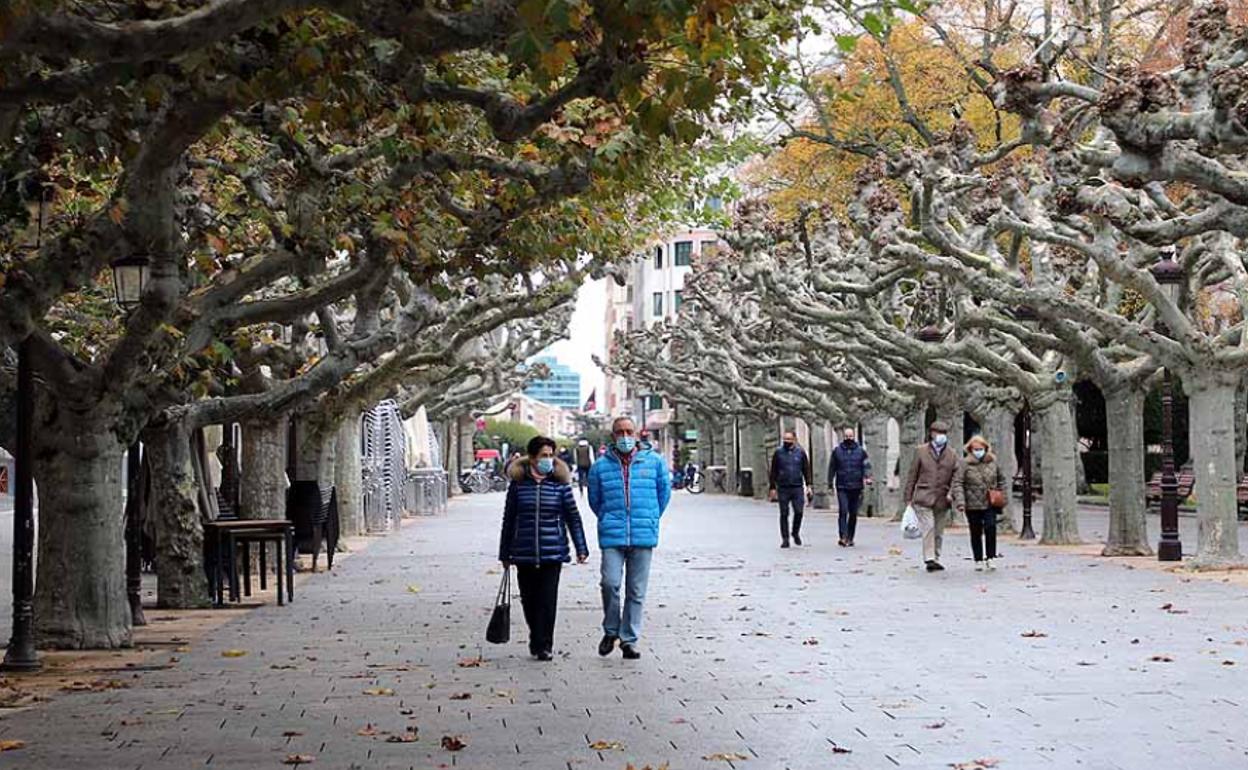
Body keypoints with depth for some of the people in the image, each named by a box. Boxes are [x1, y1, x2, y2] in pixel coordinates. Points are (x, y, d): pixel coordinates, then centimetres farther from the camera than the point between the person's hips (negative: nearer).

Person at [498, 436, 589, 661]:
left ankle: (544, 645, 1)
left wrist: (581, 548, -2)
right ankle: (537, 640, 27)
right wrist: (505, 554, 10)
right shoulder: (518, 484, 3)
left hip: (552, 553, -1)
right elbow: (508, 520, 8)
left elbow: (573, 517, 4)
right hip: (524, 553, 1)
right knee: (529, 600, 9)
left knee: (548, 600, -6)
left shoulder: (560, 484, 1)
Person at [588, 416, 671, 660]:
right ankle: (611, 631, 9)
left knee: (636, 591, 4)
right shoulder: (600, 467, 4)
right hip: (612, 537, -1)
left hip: (643, 537, 1)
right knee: (610, 583, -13)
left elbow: (664, 493, 16)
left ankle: (629, 639, 14)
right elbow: (595, 500, 17)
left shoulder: (654, 462, 3)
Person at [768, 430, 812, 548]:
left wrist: (808, 485, 3)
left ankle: (796, 533, 17)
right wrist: (772, 487, 3)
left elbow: (806, 470, 10)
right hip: (783, 488, 0)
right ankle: (785, 539, 8)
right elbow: (773, 472, 7)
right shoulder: (778, 453, 4)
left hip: (797, 487, 0)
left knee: (799, 512, -7)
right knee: (784, 514, 1)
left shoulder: (800, 452, 6)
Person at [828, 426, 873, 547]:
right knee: (843, 511, -15)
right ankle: (843, 537, -17)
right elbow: (832, 468, 13)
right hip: (842, 487, -1)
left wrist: (867, 477, -15)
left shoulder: (860, 451, 7)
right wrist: (830, 482, 11)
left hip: (856, 487, 2)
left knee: (853, 513, 7)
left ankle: (850, 538, 17)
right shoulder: (837, 451, 6)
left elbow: (866, 465, 3)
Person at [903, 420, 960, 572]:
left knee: (939, 531, 8)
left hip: (942, 500, 3)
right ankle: (929, 558, -15)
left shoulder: (952, 455, 9)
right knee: (928, 527, -16)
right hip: (923, 497, -3)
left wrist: (951, 493, -9)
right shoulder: (920, 451, 4)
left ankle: (936, 559, 18)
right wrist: (909, 498, 2)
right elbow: (912, 475, 5)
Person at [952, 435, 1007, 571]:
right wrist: (960, 502, -18)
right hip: (972, 505, -1)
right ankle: (978, 560, 17)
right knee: (976, 533, 6)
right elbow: (957, 483, -9)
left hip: (990, 504, 1)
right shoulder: (965, 464, -5)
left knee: (991, 528, -13)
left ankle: (990, 558, -1)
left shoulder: (993, 462, 6)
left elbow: (1001, 480, 20)